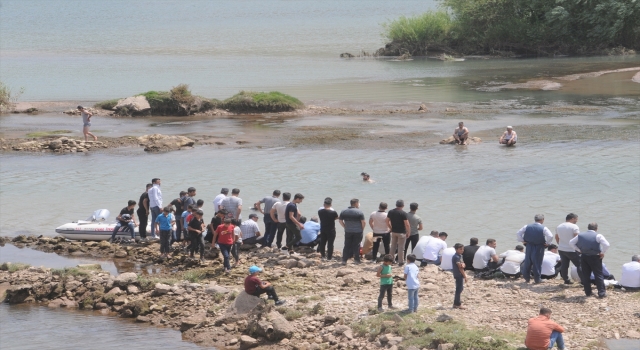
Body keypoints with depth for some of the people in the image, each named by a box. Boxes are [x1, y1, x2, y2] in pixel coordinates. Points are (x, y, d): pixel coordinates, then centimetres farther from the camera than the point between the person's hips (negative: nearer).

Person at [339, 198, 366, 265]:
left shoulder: (343, 212, 5)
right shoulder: (359, 212, -9)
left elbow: (341, 221, 8)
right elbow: (363, 222, -11)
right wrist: (362, 229, 4)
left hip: (348, 232, 3)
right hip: (358, 232, -3)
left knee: (347, 246, 7)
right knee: (356, 246, 5)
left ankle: (344, 260, 4)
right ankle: (357, 260, 9)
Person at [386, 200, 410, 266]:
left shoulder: (390, 212, 0)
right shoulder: (403, 213, -16)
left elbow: (387, 222, 6)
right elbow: (407, 224, -17)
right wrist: (408, 232, -5)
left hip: (393, 232, 5)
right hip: (401, 232, -5)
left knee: (393, 246, 16)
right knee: (401, 247, 3)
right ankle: (401, 261, 8)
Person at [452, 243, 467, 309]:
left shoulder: (460, 256, 12)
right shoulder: (456, 257, -16)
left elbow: (462, 265, 7)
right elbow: (460, 267, -17)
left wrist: (462, 264, -18)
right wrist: (465, 276, -16)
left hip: (460, 275, 10)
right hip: (458, 275, -10)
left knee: (460, 288, 15)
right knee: (459, 289, -6)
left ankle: (456, 303, 23)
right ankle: (457, 304, -1)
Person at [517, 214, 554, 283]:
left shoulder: (527, 227, -1)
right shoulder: (543, 228, -10)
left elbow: (518, 233, -4)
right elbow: (550, 236, -22)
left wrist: (522, 240, 4)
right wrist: (547, 243, -7)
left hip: (529, 246, 3)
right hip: (539, 248, -3)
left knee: (527, 262, 13)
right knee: (537, 263, 5)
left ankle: (526, 278, 18)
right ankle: (537, 279, 8)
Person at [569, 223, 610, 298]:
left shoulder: (580, 235, 7)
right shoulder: (598, 236, -8)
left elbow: (571, 242, 12)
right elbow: (606, 245, -19)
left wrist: (579, 250, 11)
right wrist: (602, 253, -5)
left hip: (584, 257, 3)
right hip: (595, 257, -3)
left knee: (585, 275, 12)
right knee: (598, 275, 3)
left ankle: (587, 292, 14)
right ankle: (601, 292, 0)